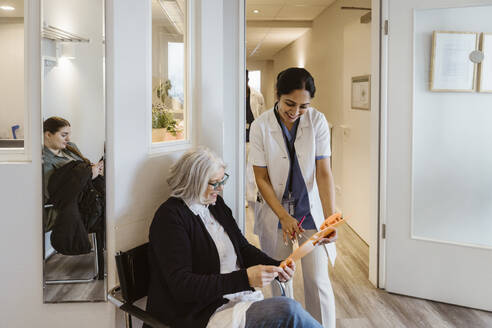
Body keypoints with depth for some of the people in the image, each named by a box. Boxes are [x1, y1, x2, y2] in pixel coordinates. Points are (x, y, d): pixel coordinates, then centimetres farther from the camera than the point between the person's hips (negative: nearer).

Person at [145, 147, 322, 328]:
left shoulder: (216, 204, 10)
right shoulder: (169, 217, -13)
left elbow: (243, 247, 18)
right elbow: (182, 286, -19)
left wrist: (277, 267, -2)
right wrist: (245, 278, -26)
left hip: (240, 298, 7)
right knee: (288, 310, -24)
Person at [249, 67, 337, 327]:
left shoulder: (317, 121, -11)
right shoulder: (261, 126, -11)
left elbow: (324, 173, -13)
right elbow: (261, 178, -8)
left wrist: (331, 220, -23)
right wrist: (284, 217, -16)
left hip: (310, 211, 0)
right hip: (275, 212, 0)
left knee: (317, 281, -1)